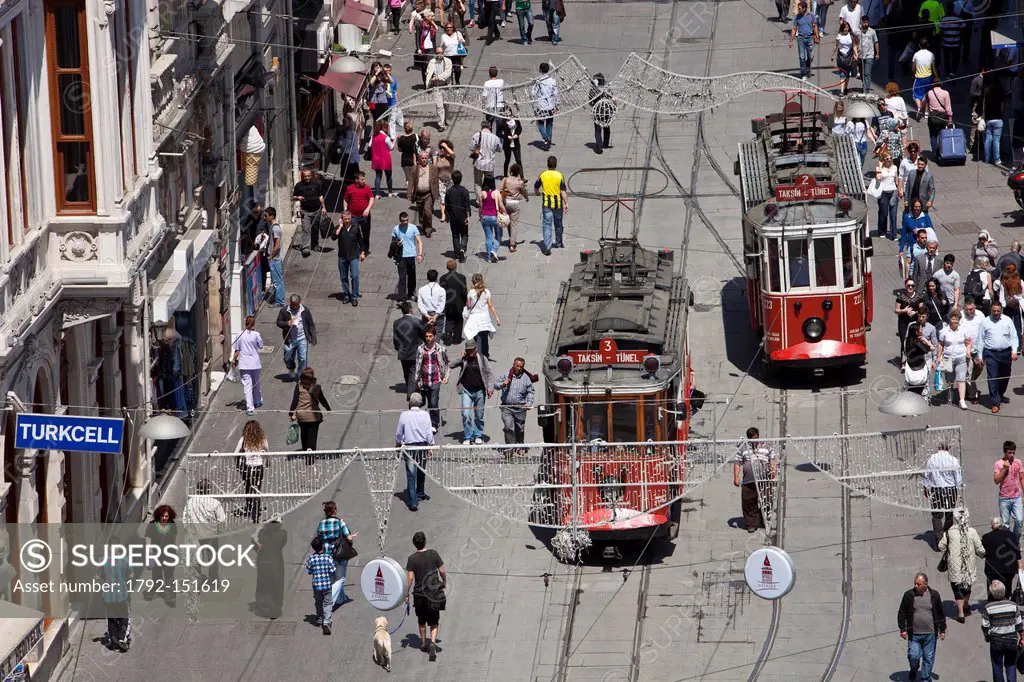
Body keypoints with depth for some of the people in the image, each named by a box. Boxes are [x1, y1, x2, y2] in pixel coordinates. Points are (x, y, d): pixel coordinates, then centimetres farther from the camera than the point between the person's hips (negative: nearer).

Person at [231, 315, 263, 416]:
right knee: (256, 383, 21)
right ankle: (257, 401, 40)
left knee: (247, 385, -2)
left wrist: (234, 360, 15)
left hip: (243, 364, 0)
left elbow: (237, 350, -1)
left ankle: (250, 408, -11)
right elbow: (261, 345, 5)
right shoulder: (256, 334, -10)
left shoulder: (240, 335, -5)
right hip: (255, 362, 0)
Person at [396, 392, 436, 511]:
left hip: (409, 447, -2)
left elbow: (399, 433, 2)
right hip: (422, 446, 2)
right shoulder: (425, 415, -8)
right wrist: (431, 445, 9)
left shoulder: (404, 415, -8)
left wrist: (398, 444, 20)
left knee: (411, 475, -2)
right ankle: (420, 492, 44)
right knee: (421, 471, 23)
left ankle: (413, 502, -11)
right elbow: (429, 432, -4)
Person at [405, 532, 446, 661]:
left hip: (419, 593, 0)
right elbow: (442, 571, -2)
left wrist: (407, 594, -1)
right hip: (434, 592, 0)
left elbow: (410, 578, -10)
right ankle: (432, 643, -15)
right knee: (434, 622, 6)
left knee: (422, 621, 20)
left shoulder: (412, 558, -9)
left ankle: (424, 644, 32)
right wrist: (444, 582, 17)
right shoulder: (433, 554, -7)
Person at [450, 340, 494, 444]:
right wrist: (461, 357, -13)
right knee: (466, 415, -8)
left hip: (479, 391, 0)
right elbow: (452, 365, -7)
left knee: (479, 415, 9)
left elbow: (489, 374, 3)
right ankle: (467, 437, 0)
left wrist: (490, 387, -7)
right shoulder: (463, 359, 3)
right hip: (466, 391, 0)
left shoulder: (482, 359, 2)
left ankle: (478, 436, 23)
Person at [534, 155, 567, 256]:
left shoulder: (543, 175, -3)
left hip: (546, 204, 0)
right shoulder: (560, 176, -7)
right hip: (558, 204, 0)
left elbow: (536, 188, 11)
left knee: (547, 225, -2)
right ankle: (558, 243, 36)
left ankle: (547, 246, -14)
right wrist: (566, 203, -8)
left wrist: (538, 193, 32)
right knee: (558, 224, 19)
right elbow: (563, 191, -11)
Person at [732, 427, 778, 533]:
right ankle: (751, 524, 7)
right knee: (749, 503, -2)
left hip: (765, 480, 0)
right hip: (748, 482, 0)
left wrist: (774, 470, -4)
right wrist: (736, 477, -2)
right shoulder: (743, 448, 10)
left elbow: (773, 459, 12)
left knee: (766, 502, 3)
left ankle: (765, 522, 14)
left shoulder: (767, 446, 12)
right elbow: (737, 463, 7)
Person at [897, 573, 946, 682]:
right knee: (913, 656, -6)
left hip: (930, 634, 1)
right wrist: (903, 629, -2)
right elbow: (902, 613, 4)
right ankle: (914, 670, 26)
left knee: (928, 658, 6)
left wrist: (942, 630, 9)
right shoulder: (909, 595, -2)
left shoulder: (934, 595, 1)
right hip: (914, 634, -1)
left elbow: (941, 614, 9)